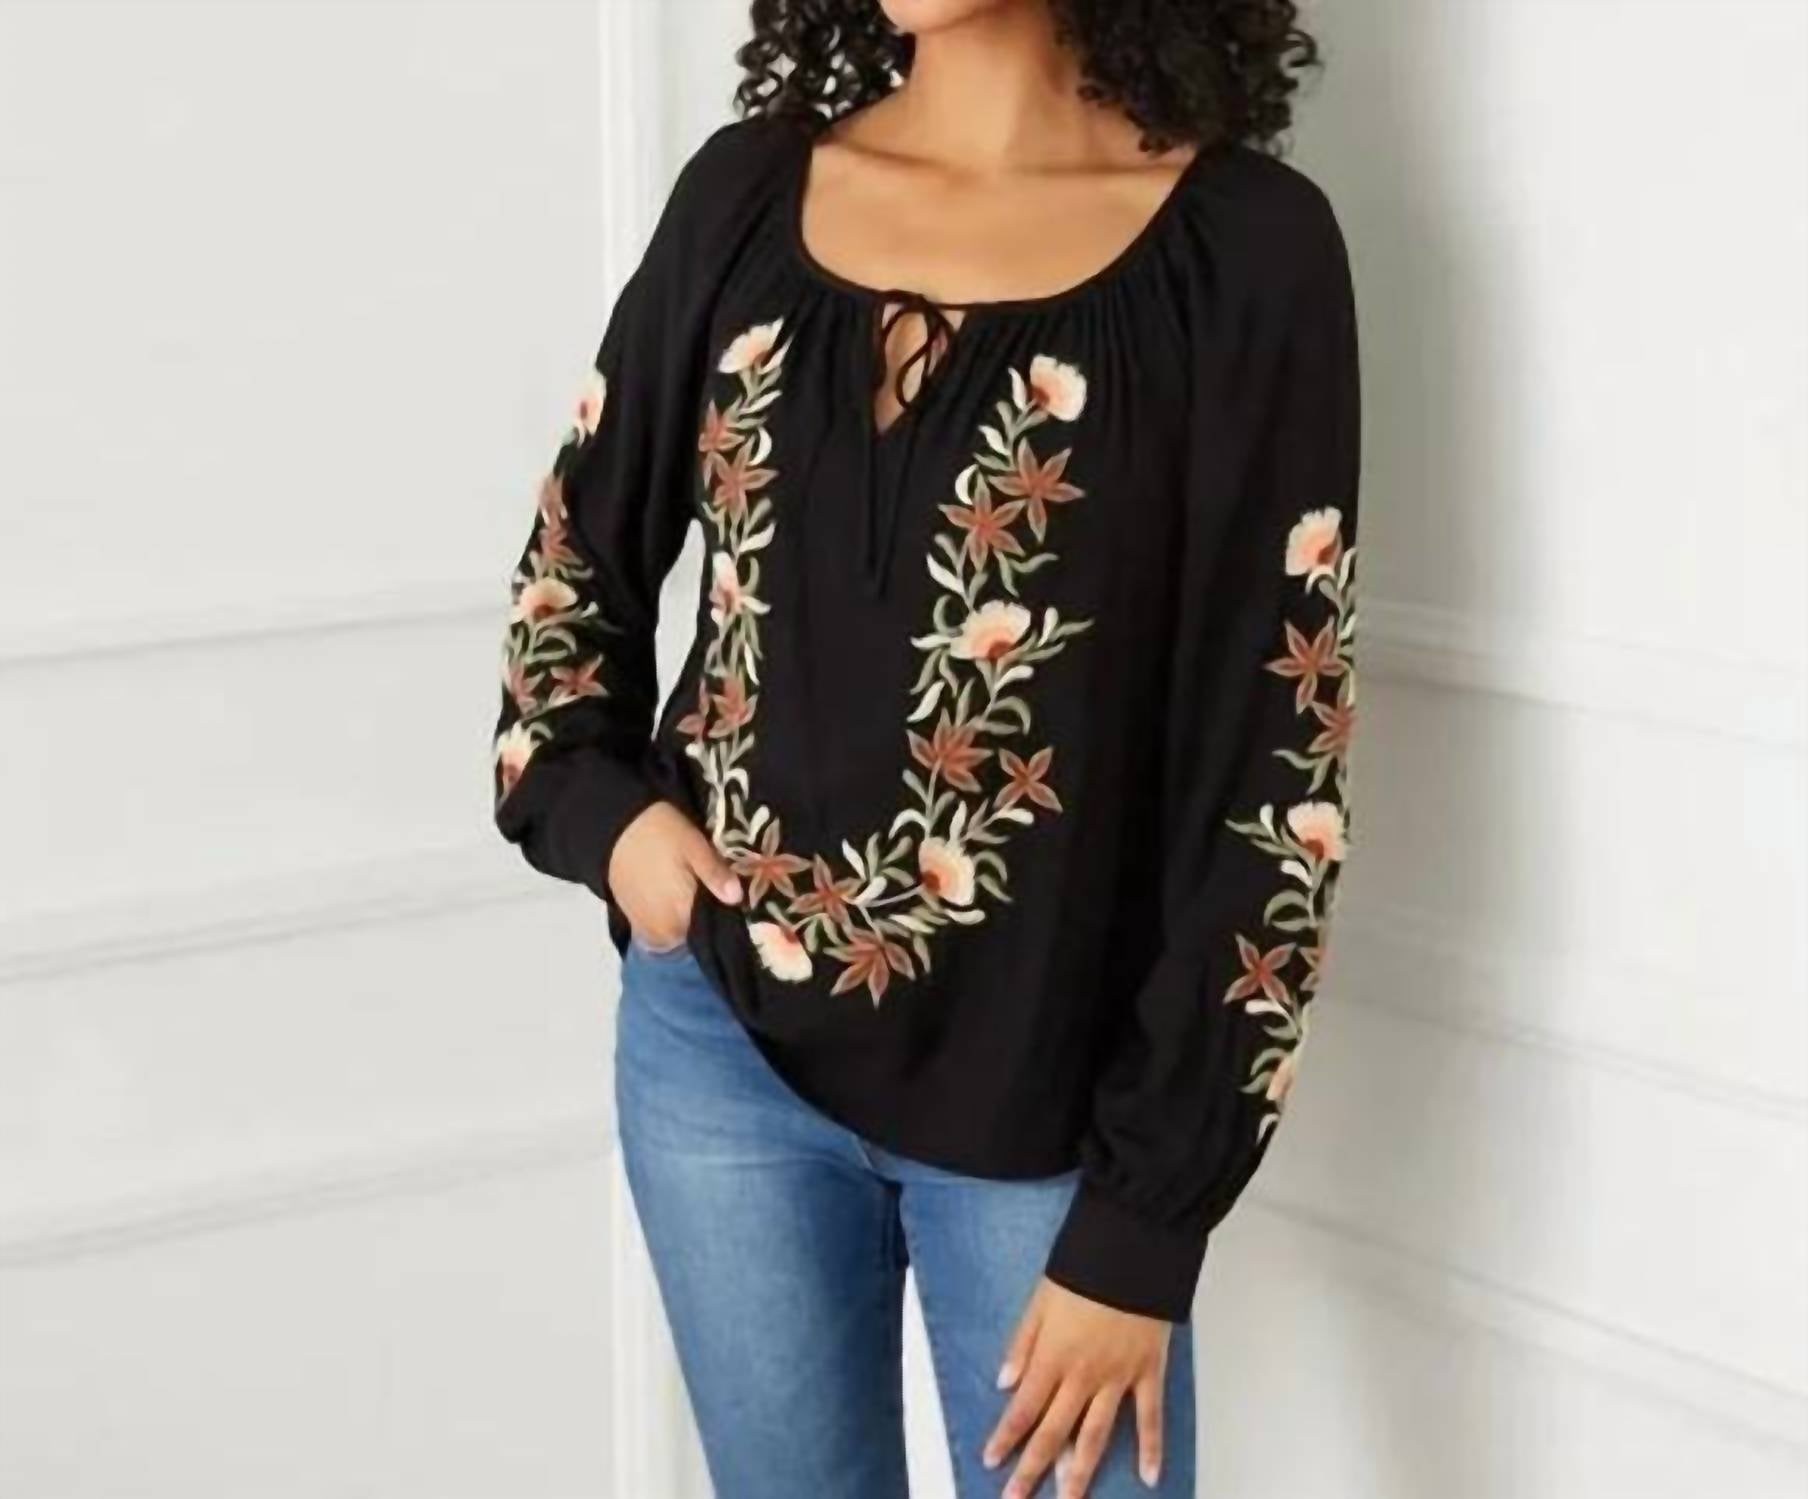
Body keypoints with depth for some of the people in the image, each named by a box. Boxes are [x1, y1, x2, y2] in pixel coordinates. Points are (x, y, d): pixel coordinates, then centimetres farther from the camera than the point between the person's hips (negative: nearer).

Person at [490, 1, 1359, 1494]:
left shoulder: (1243, 246, -11)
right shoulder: (748, 187, 1)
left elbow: (1274, 778, -11)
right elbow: (582, 545, 16)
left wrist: (1143, 1220, -11)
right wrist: (594, 805, -2)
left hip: (1046, 1099, -3)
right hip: (722, 1040, 4)